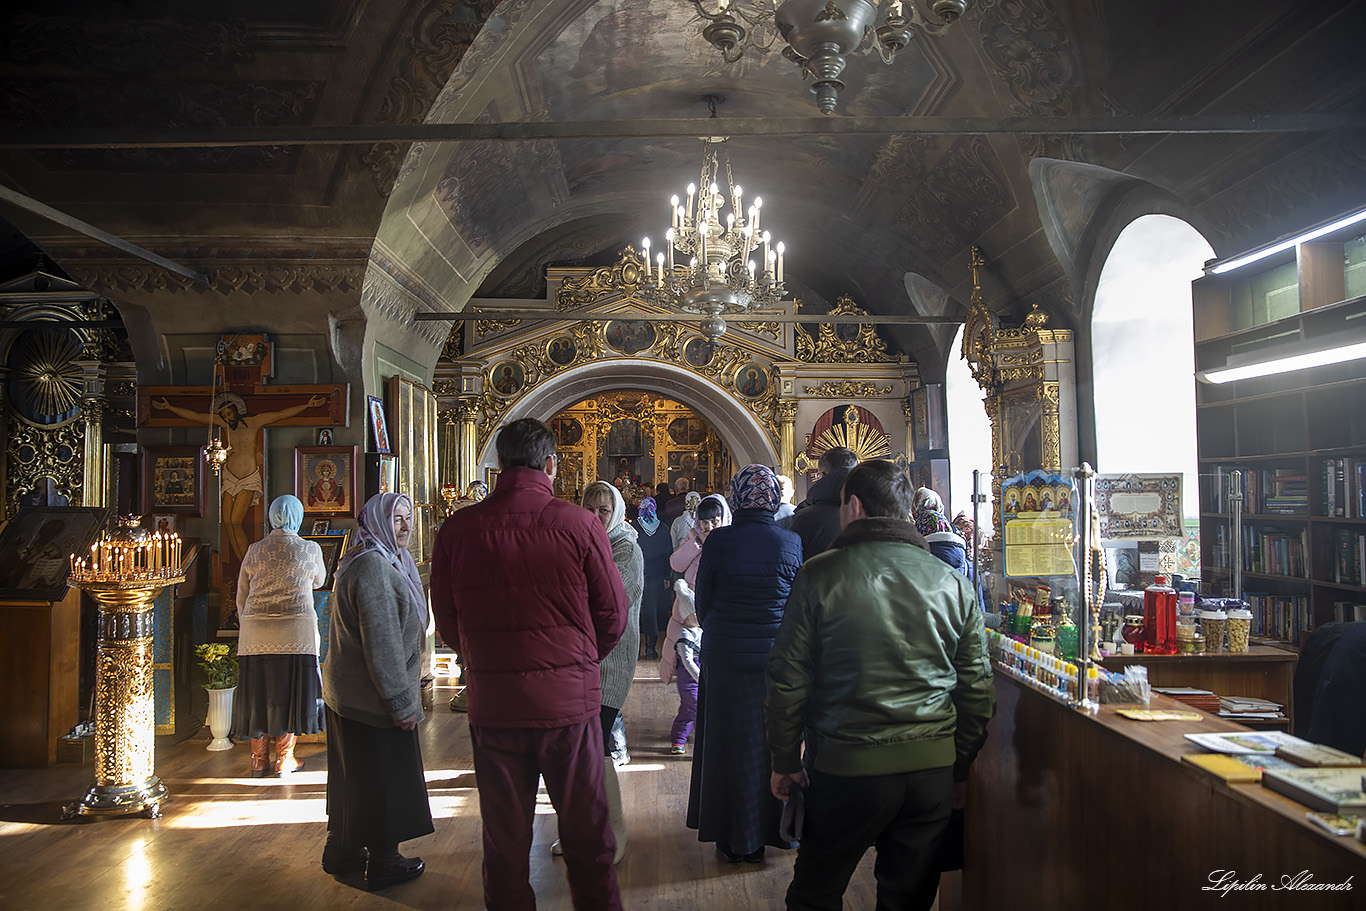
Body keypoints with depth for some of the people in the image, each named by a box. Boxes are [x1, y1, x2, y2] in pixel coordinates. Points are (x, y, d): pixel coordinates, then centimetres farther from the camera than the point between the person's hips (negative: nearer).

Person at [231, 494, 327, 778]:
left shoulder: (254, 551, 3)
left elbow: (241, 597, 9)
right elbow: (318, 581, 15)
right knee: (289, 691, 7)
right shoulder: (310, 549, -4)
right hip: (296, 633, -2)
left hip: (255, 634, 3)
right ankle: (284, 759, 14)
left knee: (258, 693, 11)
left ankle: (258, 759, 20)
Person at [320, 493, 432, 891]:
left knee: (354, 777, 20)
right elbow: (381, 642, -24)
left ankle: (343, 851, 34)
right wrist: (401, 703, -19)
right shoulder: (374, 566, -21)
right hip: (374, 697, -10)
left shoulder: (386, 560, 13)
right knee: (382, 779, 3)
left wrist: (403, 694, 23)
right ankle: (383, 862, 17)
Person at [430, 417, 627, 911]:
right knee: (586, 828, 14)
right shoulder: (579, 524, -12)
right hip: (569, 699, -2)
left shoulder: (457, 529, -6)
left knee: (504, 834, 16)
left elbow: (446, 621, 4)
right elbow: (613, 615, -4)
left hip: (492, 702, 2)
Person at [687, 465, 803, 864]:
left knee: (729, 742, 11)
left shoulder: (718, 542, -10)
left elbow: (702, 603, -1)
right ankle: (772, 828, 28)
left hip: (724, 654, -1)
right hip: (776, 658, 1)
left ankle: (734, 840, 21)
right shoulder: (792, 543, -6)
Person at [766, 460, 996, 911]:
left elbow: (788, 679, -6)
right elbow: (976, 690, 7)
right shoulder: (954, 583, 2)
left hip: (847, 768, -3)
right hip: (934, 768, 4)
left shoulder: (820, 575, -8)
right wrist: (960, 769, 18)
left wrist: (785, 762, 5)